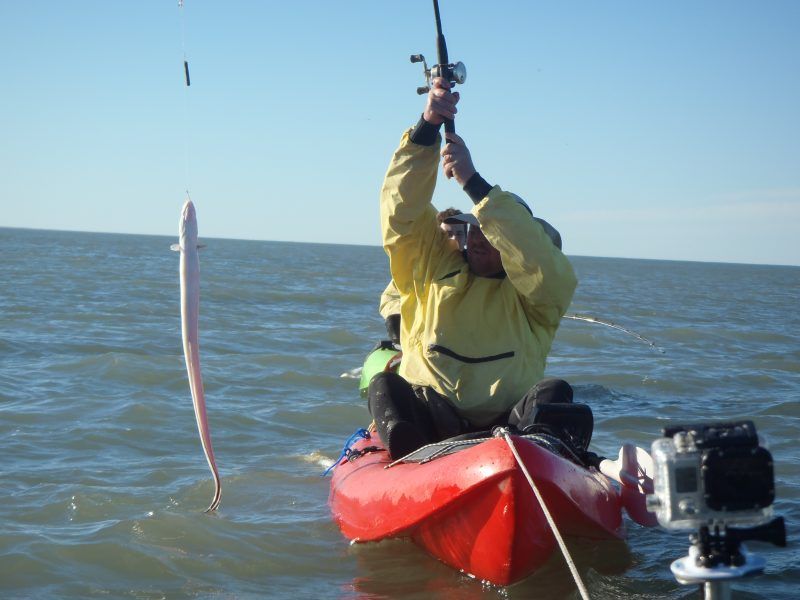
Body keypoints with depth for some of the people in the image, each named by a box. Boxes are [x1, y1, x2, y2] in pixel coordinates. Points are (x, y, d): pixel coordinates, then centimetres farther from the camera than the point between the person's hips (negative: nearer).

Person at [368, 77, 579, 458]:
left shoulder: (536, 295, 12)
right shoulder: (434, 266, 17)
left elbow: (537, 259, -11)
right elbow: (401, 208, 5)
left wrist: (473, 182, -13)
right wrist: (427, 127, -7)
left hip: (506, 426, 0)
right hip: (427, 423, 1)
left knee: (553, 394, -27)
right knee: (386, 386, -26)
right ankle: (411, 458, -54)